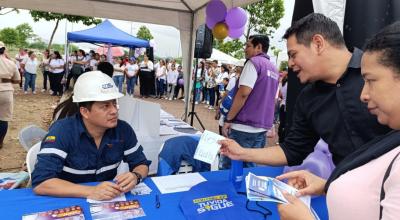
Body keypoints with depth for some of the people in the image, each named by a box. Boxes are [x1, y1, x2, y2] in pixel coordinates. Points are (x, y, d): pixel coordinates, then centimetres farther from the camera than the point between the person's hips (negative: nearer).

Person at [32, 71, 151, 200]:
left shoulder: (123, 129, -8)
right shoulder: (62, 131, -18)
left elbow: (141, 164, 2)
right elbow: (40, 182, -24)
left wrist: (135, 176, -20)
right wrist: (90, 192, -34)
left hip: (109, 200, 3)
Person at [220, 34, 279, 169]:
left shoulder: (254, 62, -8)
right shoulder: (274, 70, 17)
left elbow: (243, 93, -18)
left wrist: (228, 119, -13)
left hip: (244, 127, -8)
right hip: (262, 128, 8)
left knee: (229, 167, 0)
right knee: (249, 166, 13)